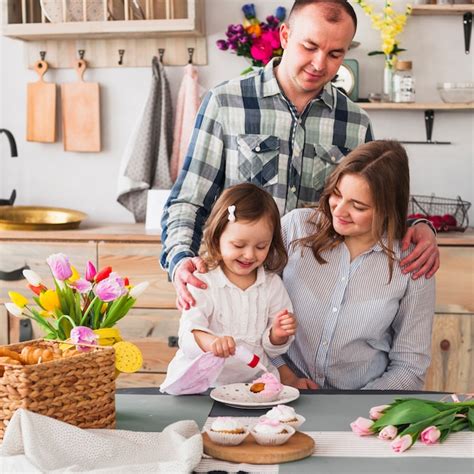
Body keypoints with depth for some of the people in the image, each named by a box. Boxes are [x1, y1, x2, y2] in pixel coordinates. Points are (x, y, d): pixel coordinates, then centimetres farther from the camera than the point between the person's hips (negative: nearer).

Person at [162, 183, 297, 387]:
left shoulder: (273, 285, 6)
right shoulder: (203, 282, -5)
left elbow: (272, 349, 13)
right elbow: (188, 333, -18)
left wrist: (278, 335, -10)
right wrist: (209, 341, -39)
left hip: (255, 380, 3)